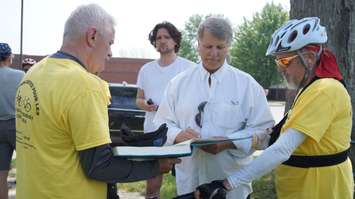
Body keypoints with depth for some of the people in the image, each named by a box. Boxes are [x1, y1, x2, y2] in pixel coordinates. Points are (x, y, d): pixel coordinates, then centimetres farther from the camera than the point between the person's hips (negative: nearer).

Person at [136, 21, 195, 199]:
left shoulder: (189, 68, 0)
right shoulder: (146, 69, 12)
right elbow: (139, 99, 17)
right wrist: (145, 105, -5)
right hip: (153, 132, 4)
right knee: (153, 177, 9)